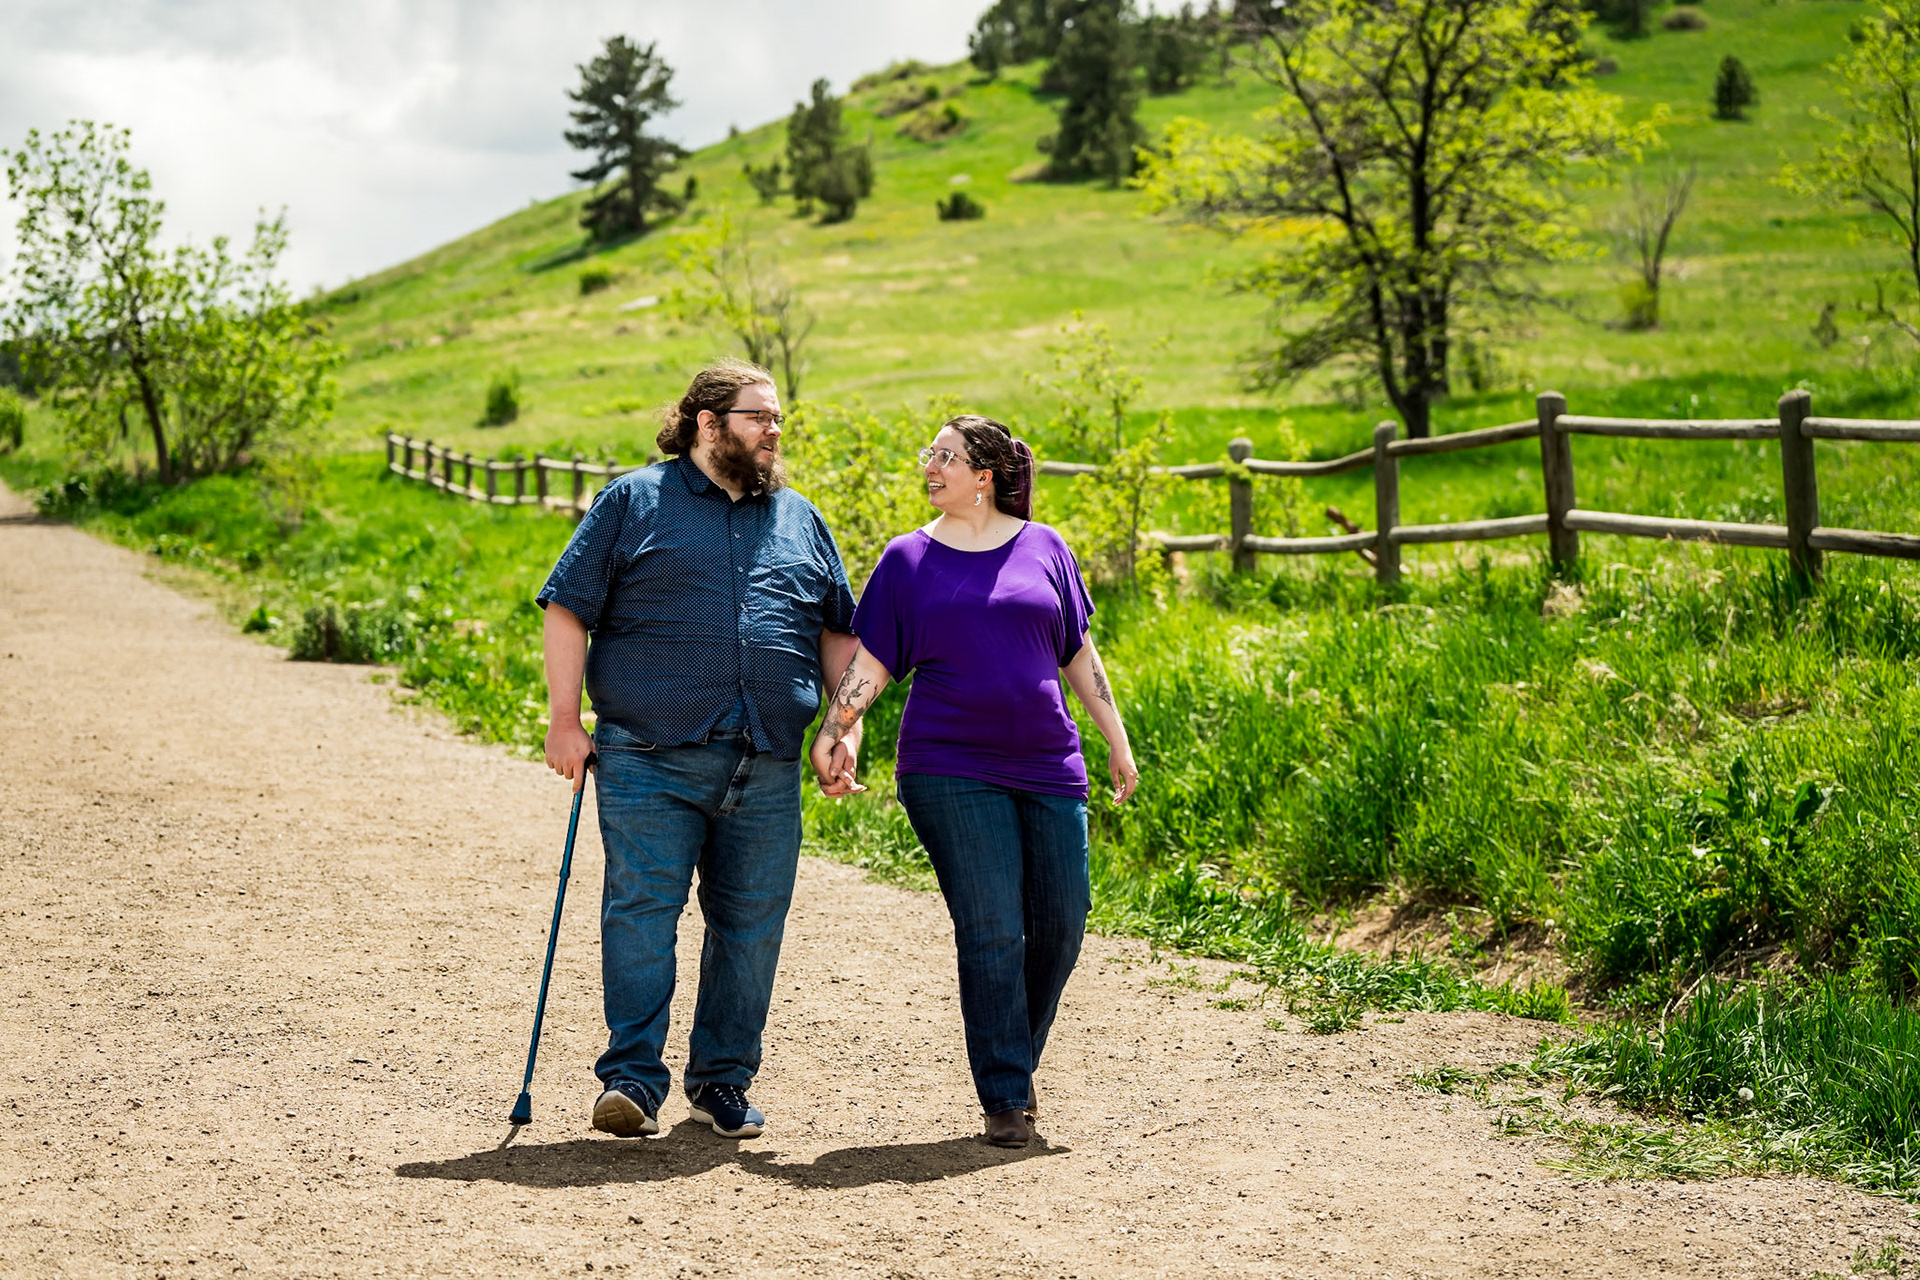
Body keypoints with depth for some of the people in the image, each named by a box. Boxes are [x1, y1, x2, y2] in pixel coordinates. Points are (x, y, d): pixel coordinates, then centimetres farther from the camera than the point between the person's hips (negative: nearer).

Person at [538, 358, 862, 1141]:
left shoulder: (800, 519, 18)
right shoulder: (632, 502, 5)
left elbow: (837, 629, 23)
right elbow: (568, 609, 2)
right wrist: (565, 720, -5)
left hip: (767, 768, 4)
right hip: (649, 760, -4)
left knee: (752, 923, 5)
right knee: (641, 908, -8)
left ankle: (721, 1082, 16)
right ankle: (632, 1079, -4)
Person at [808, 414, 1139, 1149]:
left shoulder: (1043, 549, 9)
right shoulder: (908, 559, 6)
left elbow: (1079, 655, 14)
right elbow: (871, 662, 3)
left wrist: (1117, 742, 12)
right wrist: (831, 731, -11)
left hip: (1047, 766, 2)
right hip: (950, 771, -2)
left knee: (1061, 924, 3)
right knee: (990, 931, -7)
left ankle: (1017, 1064, 24)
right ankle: (1005, 1098, 1)